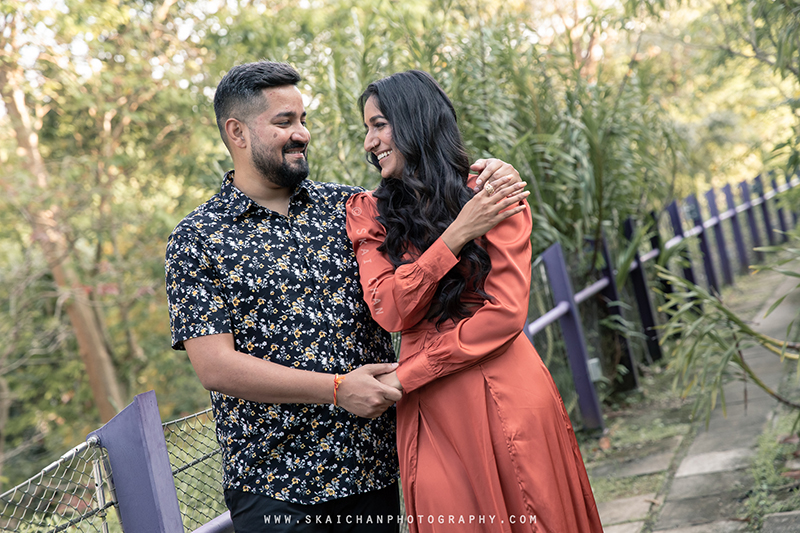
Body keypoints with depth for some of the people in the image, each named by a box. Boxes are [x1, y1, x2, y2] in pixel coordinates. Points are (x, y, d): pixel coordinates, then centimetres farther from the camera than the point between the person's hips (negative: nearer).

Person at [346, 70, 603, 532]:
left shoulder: (494, 196, -1)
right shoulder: (369, 212, 7)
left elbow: (506, 313, -10)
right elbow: (391, 311, -7)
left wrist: (407, 376, -11)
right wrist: (455, 236, -14)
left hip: (507, 401, -2)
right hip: (431, 413, 2)